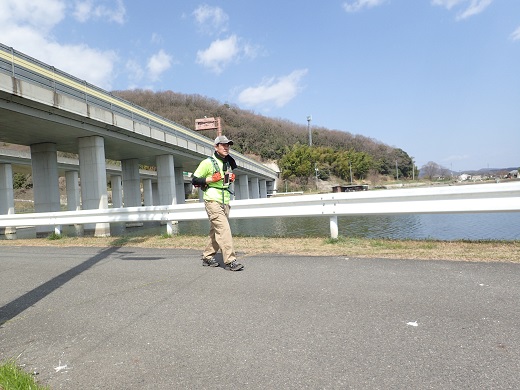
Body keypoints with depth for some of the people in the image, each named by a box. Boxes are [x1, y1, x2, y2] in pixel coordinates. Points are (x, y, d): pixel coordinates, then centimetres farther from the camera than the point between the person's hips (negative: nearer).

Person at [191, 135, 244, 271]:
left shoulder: (228, 163, 16)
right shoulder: (207, 163, -6)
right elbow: (194, 180, -6)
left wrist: (231, 178, 9)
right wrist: (211, 179, -17)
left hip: (225, 202, 8)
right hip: (212, 201, -8)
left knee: (216, 232, 11)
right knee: (224, 229, -15)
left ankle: (207, 257, 24)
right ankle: (230, 261, -14)